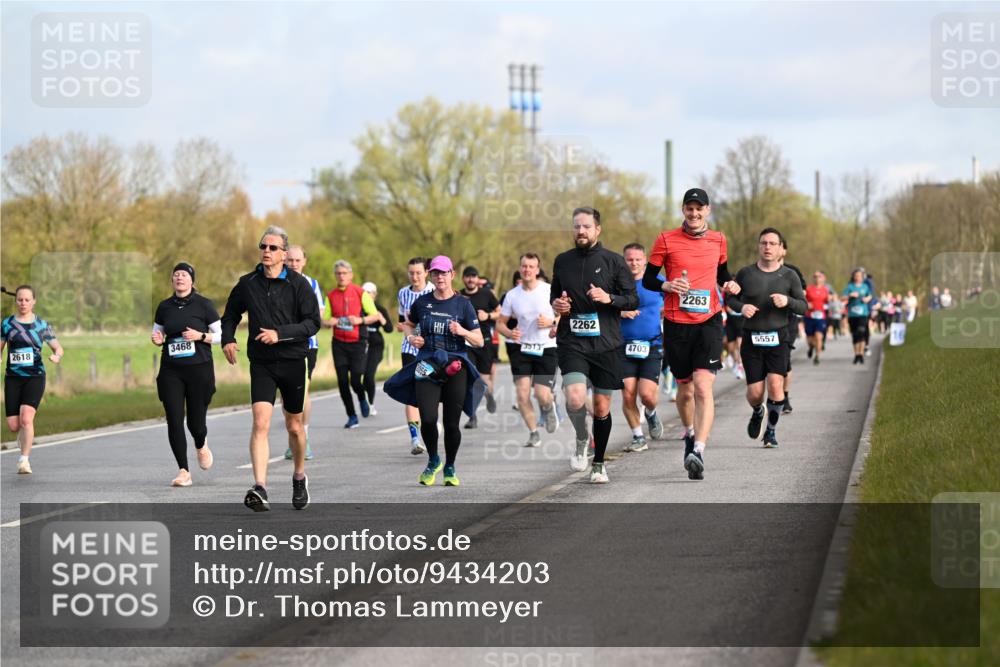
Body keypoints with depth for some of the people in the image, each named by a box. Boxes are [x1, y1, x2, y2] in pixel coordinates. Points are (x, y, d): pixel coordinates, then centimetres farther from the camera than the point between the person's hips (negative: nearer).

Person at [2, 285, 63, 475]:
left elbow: (58, 348, 9)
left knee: (26, 418, -22)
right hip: (13, 378, 2)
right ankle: (25, 434, 36)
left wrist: (56, 356, -13)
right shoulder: (7, 324, 5)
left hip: (35, 376, -2)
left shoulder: (42, 325, 3)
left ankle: (24, 460, -13)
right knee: (13, 426, -1)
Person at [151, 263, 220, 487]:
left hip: (199, 369, -3)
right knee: (174, 420, -9)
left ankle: (201, 446, 36)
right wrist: (157, 339, -3)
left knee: (196, 422, -1)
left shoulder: (203, 305, -2)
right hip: (171, 370, 3)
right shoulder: (164, 307, 7)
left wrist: (201, 336, -16)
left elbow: (221, 335, 1)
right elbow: (157, 332, 20)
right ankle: (183, 472, -2)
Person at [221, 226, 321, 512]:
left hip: (293, 362, -1)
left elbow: (313, 323, -10)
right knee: (260, 422, -17)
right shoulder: (247, 284, 2)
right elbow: (231, 314, 19)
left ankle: (299, 478, 38)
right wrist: (227, 339, 2)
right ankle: (259, 489, -26)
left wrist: (280, 334, -22)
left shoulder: (298, 284, -5)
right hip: (261, 363, 1)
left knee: (294, 427, 13)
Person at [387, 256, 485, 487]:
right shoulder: (422, 303, 7)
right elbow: (407, 324, 26)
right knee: (428, 420, -12)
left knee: (451, 423, -1)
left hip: (455, 366, -1)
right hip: (427, 366, 1)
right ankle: (433, 461, 15)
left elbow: (479, 341, 1)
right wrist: (411, 336, 5)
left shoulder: (463, 304, 2)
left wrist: (463, 332, -18)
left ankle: (450, 468, 22)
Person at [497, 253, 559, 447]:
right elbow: (500, 323, 9)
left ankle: (549, 407, 29)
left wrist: (551, 322, -18)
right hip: (521, 348, 2)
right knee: (522, 395, -9)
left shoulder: (549, 291, -6)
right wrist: (509, 333, -13)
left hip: (546, 349, -2)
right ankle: (533, 433, 8)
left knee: (542, 396, -8)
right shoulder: (512, 295, 2)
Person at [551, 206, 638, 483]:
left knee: (602, 407, 6)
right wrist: (556, 305, 2)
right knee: (575, 398, -21)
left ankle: (598, 463, 24)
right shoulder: (562, 261, 9)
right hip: (572, 343, 1)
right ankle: (582, 439, 9)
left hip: (606, 344, -1)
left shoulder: (613, 261, 1)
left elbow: (633, 299, 1)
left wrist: (609, 298, -16)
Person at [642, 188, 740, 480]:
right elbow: (647, 279, 4)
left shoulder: (717, 240, 8)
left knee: (703, 387, -17)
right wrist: (667, 285, -16)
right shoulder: (666, 240, 1)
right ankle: (690, 435, 39)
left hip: (709, 321, 0)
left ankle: (698, 451, -26)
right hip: (676, 323, 0)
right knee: (685, 389, 11)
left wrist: (729, 284, 2)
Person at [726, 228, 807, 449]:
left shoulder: (789, 276, 1)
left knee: (775, 384, -16)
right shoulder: (745, 274, 1)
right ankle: (757, 413, 35)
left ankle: (771, 431, 4)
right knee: (754, 393, -2)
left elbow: (803, 307, 3)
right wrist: (741, 307, -11)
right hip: (751, 339, 1)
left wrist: (788, 301, -18)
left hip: (778, 338, 0)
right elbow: (730, 298, 11)